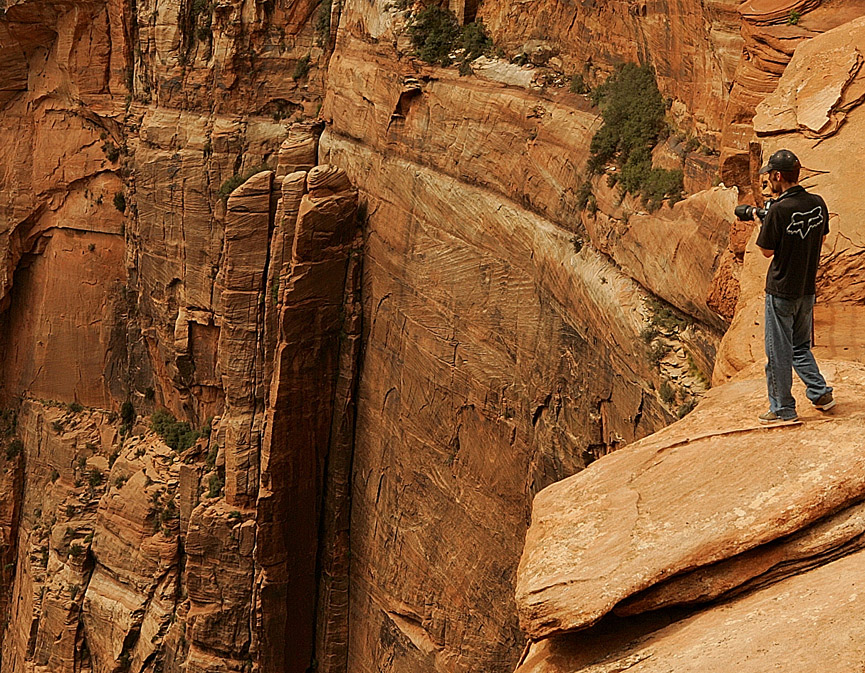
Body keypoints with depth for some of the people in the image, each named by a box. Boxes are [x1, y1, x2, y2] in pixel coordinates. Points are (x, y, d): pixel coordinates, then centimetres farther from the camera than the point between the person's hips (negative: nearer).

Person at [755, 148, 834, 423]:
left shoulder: (779, 209, -22)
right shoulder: (818, 204, -1)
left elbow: (767, 251, -13)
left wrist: (762, 223, 3)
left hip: (781, 291, -7)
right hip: (808, 289, 7)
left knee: (778, 351, 5)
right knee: (800, 346, 24)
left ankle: (783, 409, 13)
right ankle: (821, 393, 19)